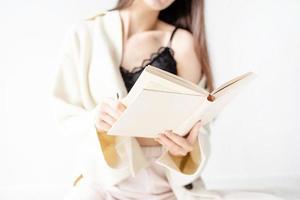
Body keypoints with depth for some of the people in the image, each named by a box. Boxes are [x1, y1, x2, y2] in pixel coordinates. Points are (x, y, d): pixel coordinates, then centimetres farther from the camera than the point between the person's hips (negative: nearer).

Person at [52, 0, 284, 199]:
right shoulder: (84, 33, -1)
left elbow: (196, 124, -1)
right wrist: (95, 120, -19)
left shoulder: (181, 43, -5)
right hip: (104, 180, 0)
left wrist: (188, 145, -24)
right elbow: (66, 113, 3)